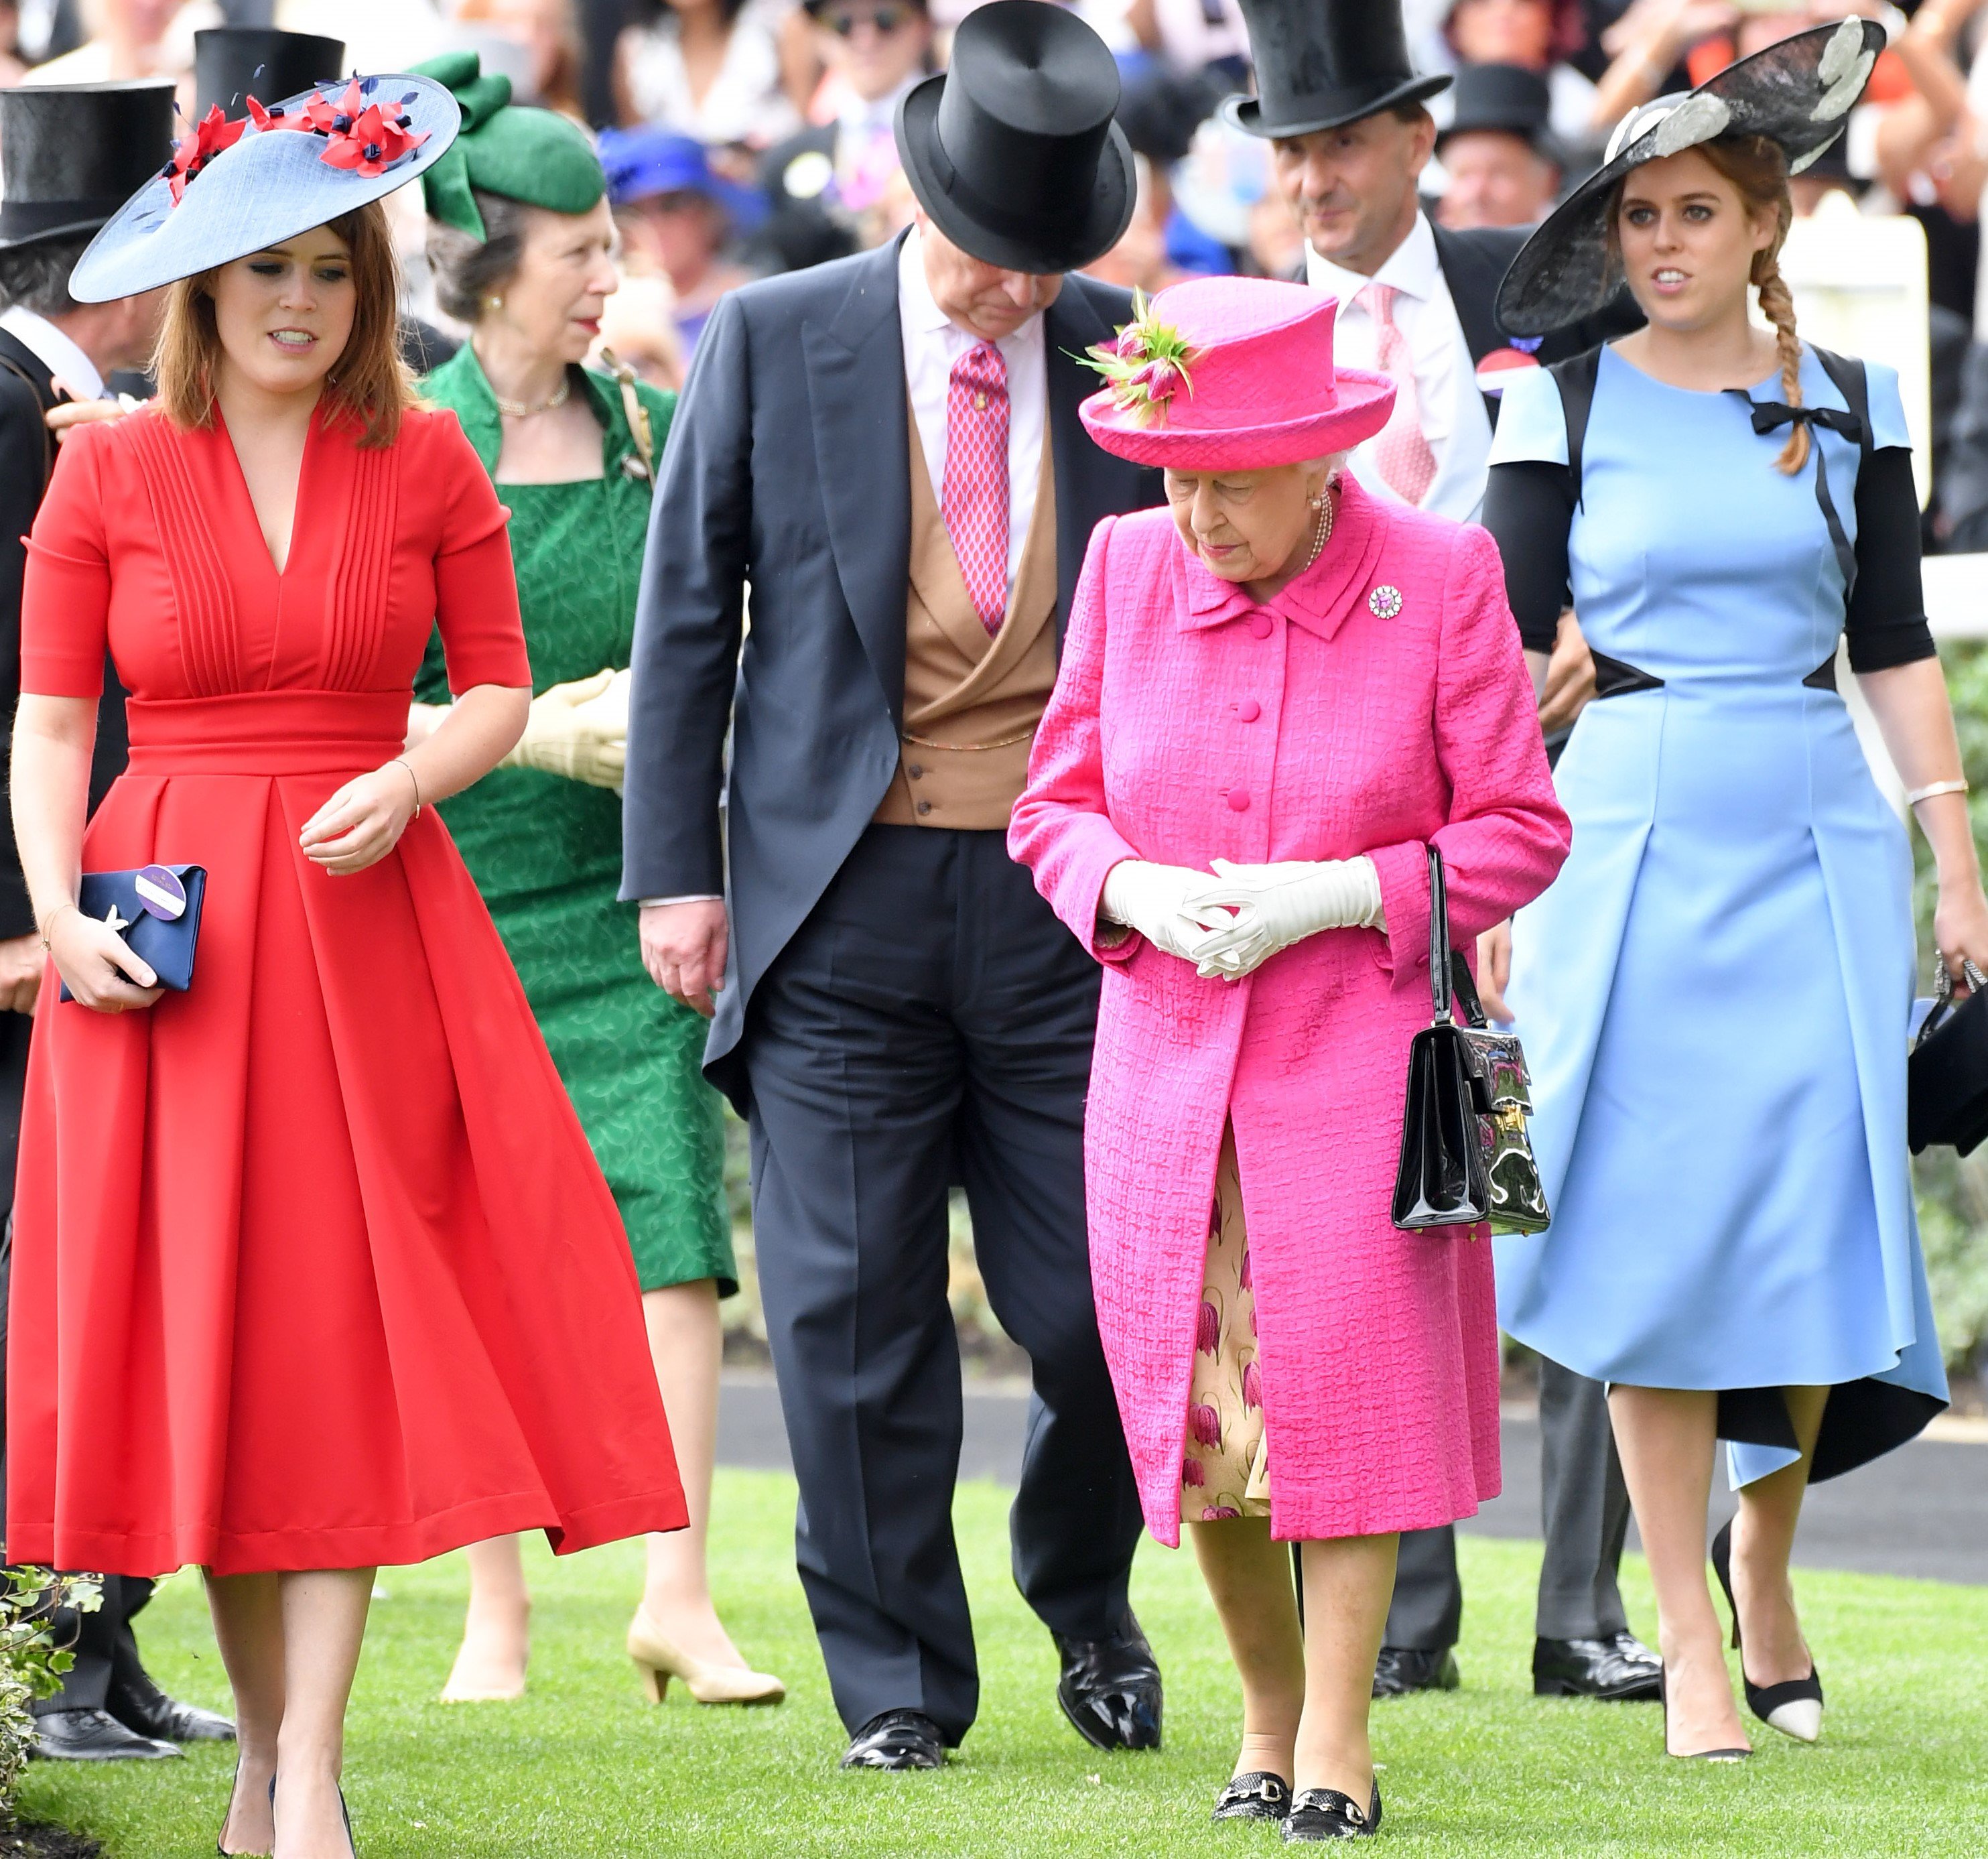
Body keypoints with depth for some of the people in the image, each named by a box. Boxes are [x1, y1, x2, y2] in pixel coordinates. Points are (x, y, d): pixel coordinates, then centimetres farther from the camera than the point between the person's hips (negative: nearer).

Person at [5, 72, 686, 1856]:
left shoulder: (425, 464, 5)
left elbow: (500, 684, 9)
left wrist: (410, 783, -11)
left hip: (368, 925, 0)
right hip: (171, 940, 0)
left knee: (343, 1330, -8)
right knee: (203, 1336, 1)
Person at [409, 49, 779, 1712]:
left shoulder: (652, 434, 7)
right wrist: (530, 733, -15)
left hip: (630, 890, 2)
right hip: (462, 885, -2)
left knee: (672, 1226, -10)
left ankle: (679, 1595, -10)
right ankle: (495, 1611, 11)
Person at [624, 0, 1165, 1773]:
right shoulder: (774, 341, 2)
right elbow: (688, 612, 5)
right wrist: (675, 865, 0)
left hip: (1068, 899, 1)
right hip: (843, 896, -1)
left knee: (1102, 1298, -1)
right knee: (853, 1309, -1)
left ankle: (1085, 1592, 26)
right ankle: (897, 1678, 12)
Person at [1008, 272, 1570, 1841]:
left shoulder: (1440, 577, -6)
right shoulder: (1129, 566, 3)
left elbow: (1519, 830, -3)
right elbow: (1057, 803, 11)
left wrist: (1331, 895, -16)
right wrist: (1137, 891, -11)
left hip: (1358, 1055, -3)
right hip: (1165, 1057, 3)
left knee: (1346, 1386, -8)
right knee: (1198, 1414, 2)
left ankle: (1339, 1737, 2)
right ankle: (1268, 1714, 20)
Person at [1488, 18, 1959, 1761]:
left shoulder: (1848, 403, 7)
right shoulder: (1566, 403, 2)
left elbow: (1897, 643, 10)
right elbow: (1511, 650, 3)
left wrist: (1957, 860, 5)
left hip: (1819, 834, 2)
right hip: (1633, 834, -1)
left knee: (1821, 1210, -4)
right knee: (1658, 1224, -4)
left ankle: (1765, 1547, 22)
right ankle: (1687, 1636, 1)